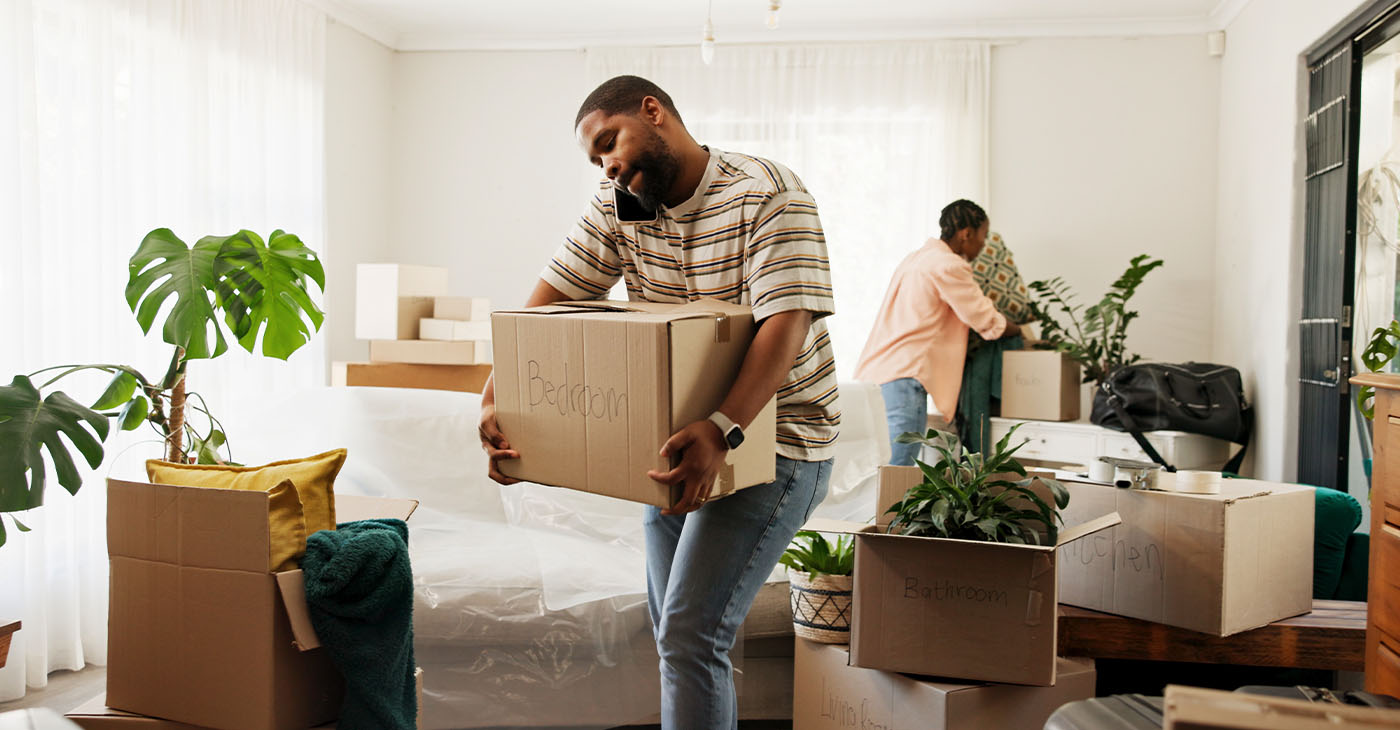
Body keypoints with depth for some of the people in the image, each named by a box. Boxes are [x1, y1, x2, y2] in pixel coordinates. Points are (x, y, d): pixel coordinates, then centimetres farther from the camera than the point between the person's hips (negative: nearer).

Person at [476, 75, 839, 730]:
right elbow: (548, 297, -2)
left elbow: (785, 325, -27)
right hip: (681, 439, 7)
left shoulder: (769, 195, -17)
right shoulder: (617, 206, 3)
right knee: (669, 621, 16)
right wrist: (496, 399, -16)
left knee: (691, 632, -12)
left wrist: (721, 430, -40)